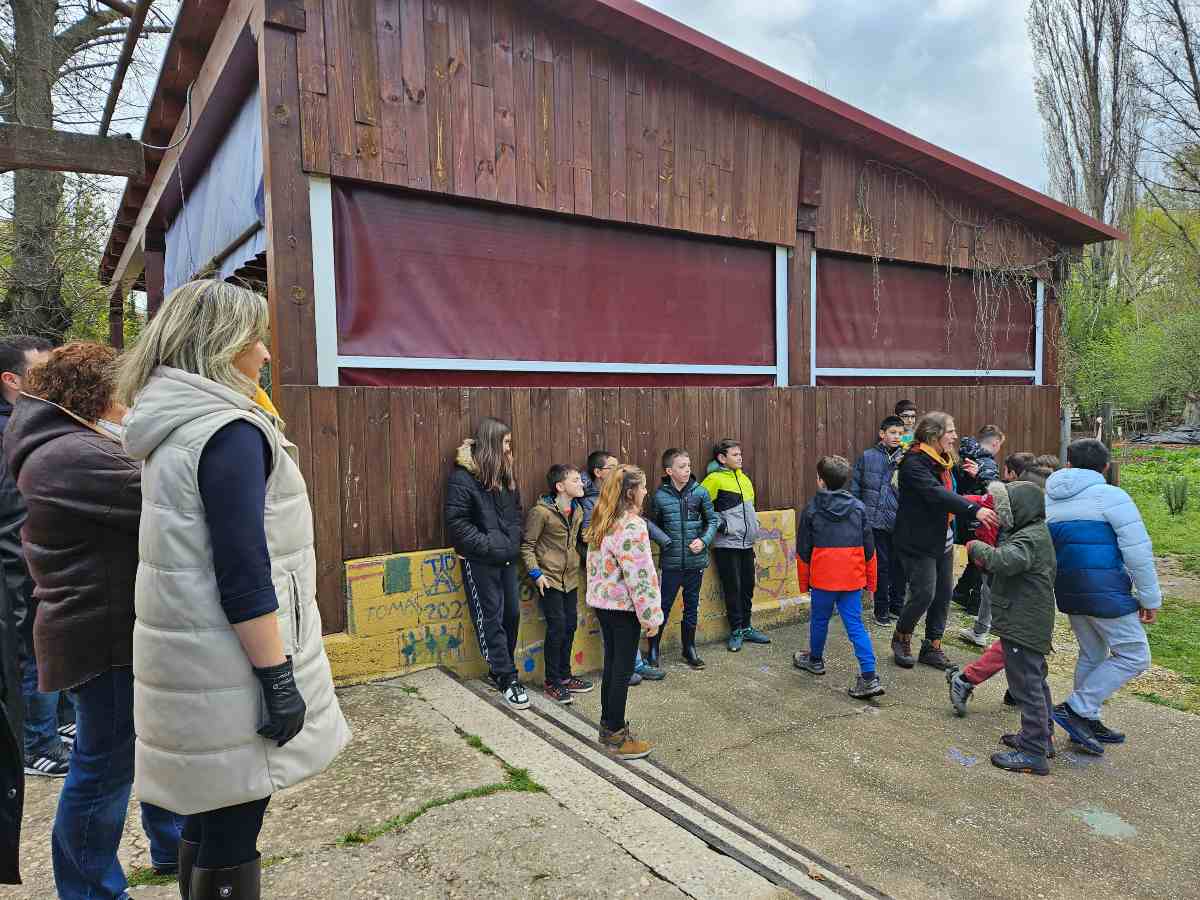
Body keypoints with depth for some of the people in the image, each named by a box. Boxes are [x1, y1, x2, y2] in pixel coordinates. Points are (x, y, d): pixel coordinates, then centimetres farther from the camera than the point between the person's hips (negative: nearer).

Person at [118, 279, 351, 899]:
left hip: (192, 657, 9)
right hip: (230, 668, -9)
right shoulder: (229, 431, -19)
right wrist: (279, 679, -19)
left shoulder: (175, 427, 11)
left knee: (208, 820, 21)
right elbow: (244, 578, -22)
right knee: (230, 842, 3)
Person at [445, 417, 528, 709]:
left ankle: (501, 670, 26)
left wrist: (513, 541, 3)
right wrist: (489, 545, -18)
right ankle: (506, 679, 10)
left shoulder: (505, 474, 10)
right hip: (479, 561, -7)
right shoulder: (463, 476, -13)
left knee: (511, 613, 11)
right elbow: (456, 522, -16)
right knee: (490, 618, 2)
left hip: (507, 558, 7)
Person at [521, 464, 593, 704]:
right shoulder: (541, 512, -16)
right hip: (550, 579, -7)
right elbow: (527, 546, -11)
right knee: (557, 627, -6)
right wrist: (536, 573, -17)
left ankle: (564, 676, 26)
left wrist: (579, 561, 10)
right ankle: (552, 682, 8)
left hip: (571, 578, 7)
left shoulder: (577, 511, 6)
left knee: (570, 626, 12)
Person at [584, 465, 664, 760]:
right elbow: (639, 576, -22)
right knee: (623, 669, 2)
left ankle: (608, 725, 29)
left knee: (612, 663, 18)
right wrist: (651, 615, -16)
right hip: (624, 606, -9)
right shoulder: (632, 526, -21)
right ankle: (616, 736, 12)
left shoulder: (602, 523, 7)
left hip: (602, 602, 9)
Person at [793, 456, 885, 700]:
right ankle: (869, 677, -4)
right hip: (852, 577, 2)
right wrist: (871, 579, 15)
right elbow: (869, 549, 5)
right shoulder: (858, 508, 1)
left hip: (823, 577, -2)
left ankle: (815, 660, 38)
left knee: (820, 619, 17)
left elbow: (803, 551, 0)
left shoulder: (811, 510, -5)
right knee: (855, 625, 4)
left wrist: (803, 582, 10)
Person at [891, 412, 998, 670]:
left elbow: (949, 495, 17)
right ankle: (901, 638, 18)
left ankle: (932, 647, 22)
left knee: (944, 594, 9)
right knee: (924, 594, -7)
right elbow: (936, 494, -33)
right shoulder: (914, 463, -18)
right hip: (918, 542, -9)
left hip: (943, 540, 9)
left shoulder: (942, 461, 11)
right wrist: (974, 510, -41)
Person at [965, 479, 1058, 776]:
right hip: (1030, 622, 11)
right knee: (1035, 681, 21)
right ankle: (1040, 737, 36)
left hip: (1023, 625, -11)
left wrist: (977, 548, -21)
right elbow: (1006, 555, 13)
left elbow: (1004, 560, -36)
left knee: (1027, 685, -5)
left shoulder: (1029, 538, -20)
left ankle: (1033, 753, 0)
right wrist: (984, 552, -3)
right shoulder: (1034, 532, 14)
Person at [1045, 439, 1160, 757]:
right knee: (1134, 656, 5)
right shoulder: (1111, 496, -11)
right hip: (1105, 590, -7)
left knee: (1092, 654, 20)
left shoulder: (1049, 499, 9)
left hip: (1068, 590, 7)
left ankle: (1087, 722, 26)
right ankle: (1076, 709, 0)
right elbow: (1138, 551, -13)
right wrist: (1150, 597, -4)